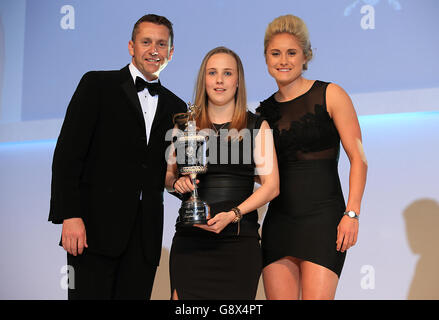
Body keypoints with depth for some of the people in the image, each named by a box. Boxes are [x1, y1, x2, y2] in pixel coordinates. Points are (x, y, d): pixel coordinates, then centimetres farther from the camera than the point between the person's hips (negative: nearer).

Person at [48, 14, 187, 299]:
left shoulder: (176, 108, 17)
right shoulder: (98, 84, 4)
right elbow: (68, 152, -4)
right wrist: (70, 215, -13)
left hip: (146, 235, 4)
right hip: (96, 227, -3)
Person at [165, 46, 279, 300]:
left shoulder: (257, 126, 4)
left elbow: (271, 186, 0)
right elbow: (168, 173, 19)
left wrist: (233, 214, -13)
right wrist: (176, 182, -4)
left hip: (239, 240, -1)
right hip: (190, 238, 1)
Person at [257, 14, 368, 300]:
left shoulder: (330, 95, 0)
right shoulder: (264, 111, 13)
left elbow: (358, 159, -3)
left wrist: (352, 214, -13)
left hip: (324, 217, -4)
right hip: (279, 220, 4)